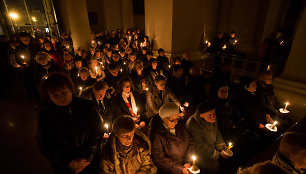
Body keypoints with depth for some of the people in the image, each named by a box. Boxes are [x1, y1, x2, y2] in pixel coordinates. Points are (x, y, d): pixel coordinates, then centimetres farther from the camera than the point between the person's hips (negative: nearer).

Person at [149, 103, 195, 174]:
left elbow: (190, 142, 8)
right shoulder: (156, 134, -15)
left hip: (185, 166, 5)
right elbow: (158, 158, -14)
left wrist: (188, 161, -4)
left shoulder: (180, 125, 2)